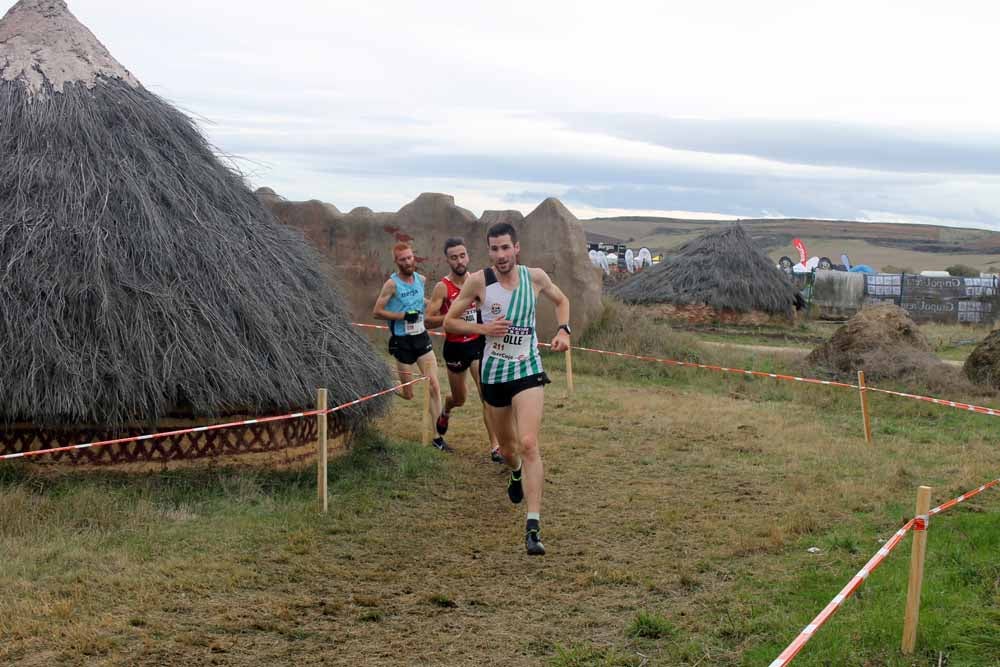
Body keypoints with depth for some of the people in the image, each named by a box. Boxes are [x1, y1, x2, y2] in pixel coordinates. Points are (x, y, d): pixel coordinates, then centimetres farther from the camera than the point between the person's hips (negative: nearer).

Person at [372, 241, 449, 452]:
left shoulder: (420, 279, 5)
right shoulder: (392, 284, -12)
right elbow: (376, 312, -13)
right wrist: (404, 315, -19)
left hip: (422, 338, 5)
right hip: (402, 341, -4)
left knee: (434, 386, -6)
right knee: (408, 395, 3)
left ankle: (438, 437, -1)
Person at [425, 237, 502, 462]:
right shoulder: (443, 287, -13)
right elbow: (429, 320, -17)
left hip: (478, 343, 2)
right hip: (455, 348, -2)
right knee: (459, 399, 16)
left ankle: (495, 446, -11)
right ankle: (445, 413, 53)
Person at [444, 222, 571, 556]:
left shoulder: (535, 277, -3)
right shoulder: (478, 281, -9)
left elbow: (561, 300, 18)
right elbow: (449, 321, -2)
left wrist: (563, 330, 0)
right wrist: (483, 328, -18)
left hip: (528, 370, -1)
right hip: (493, 373, 1)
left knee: (528, 444, -19)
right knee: (507, 447, 18)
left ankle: (533, 527, -22)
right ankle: (516, 473, 57)